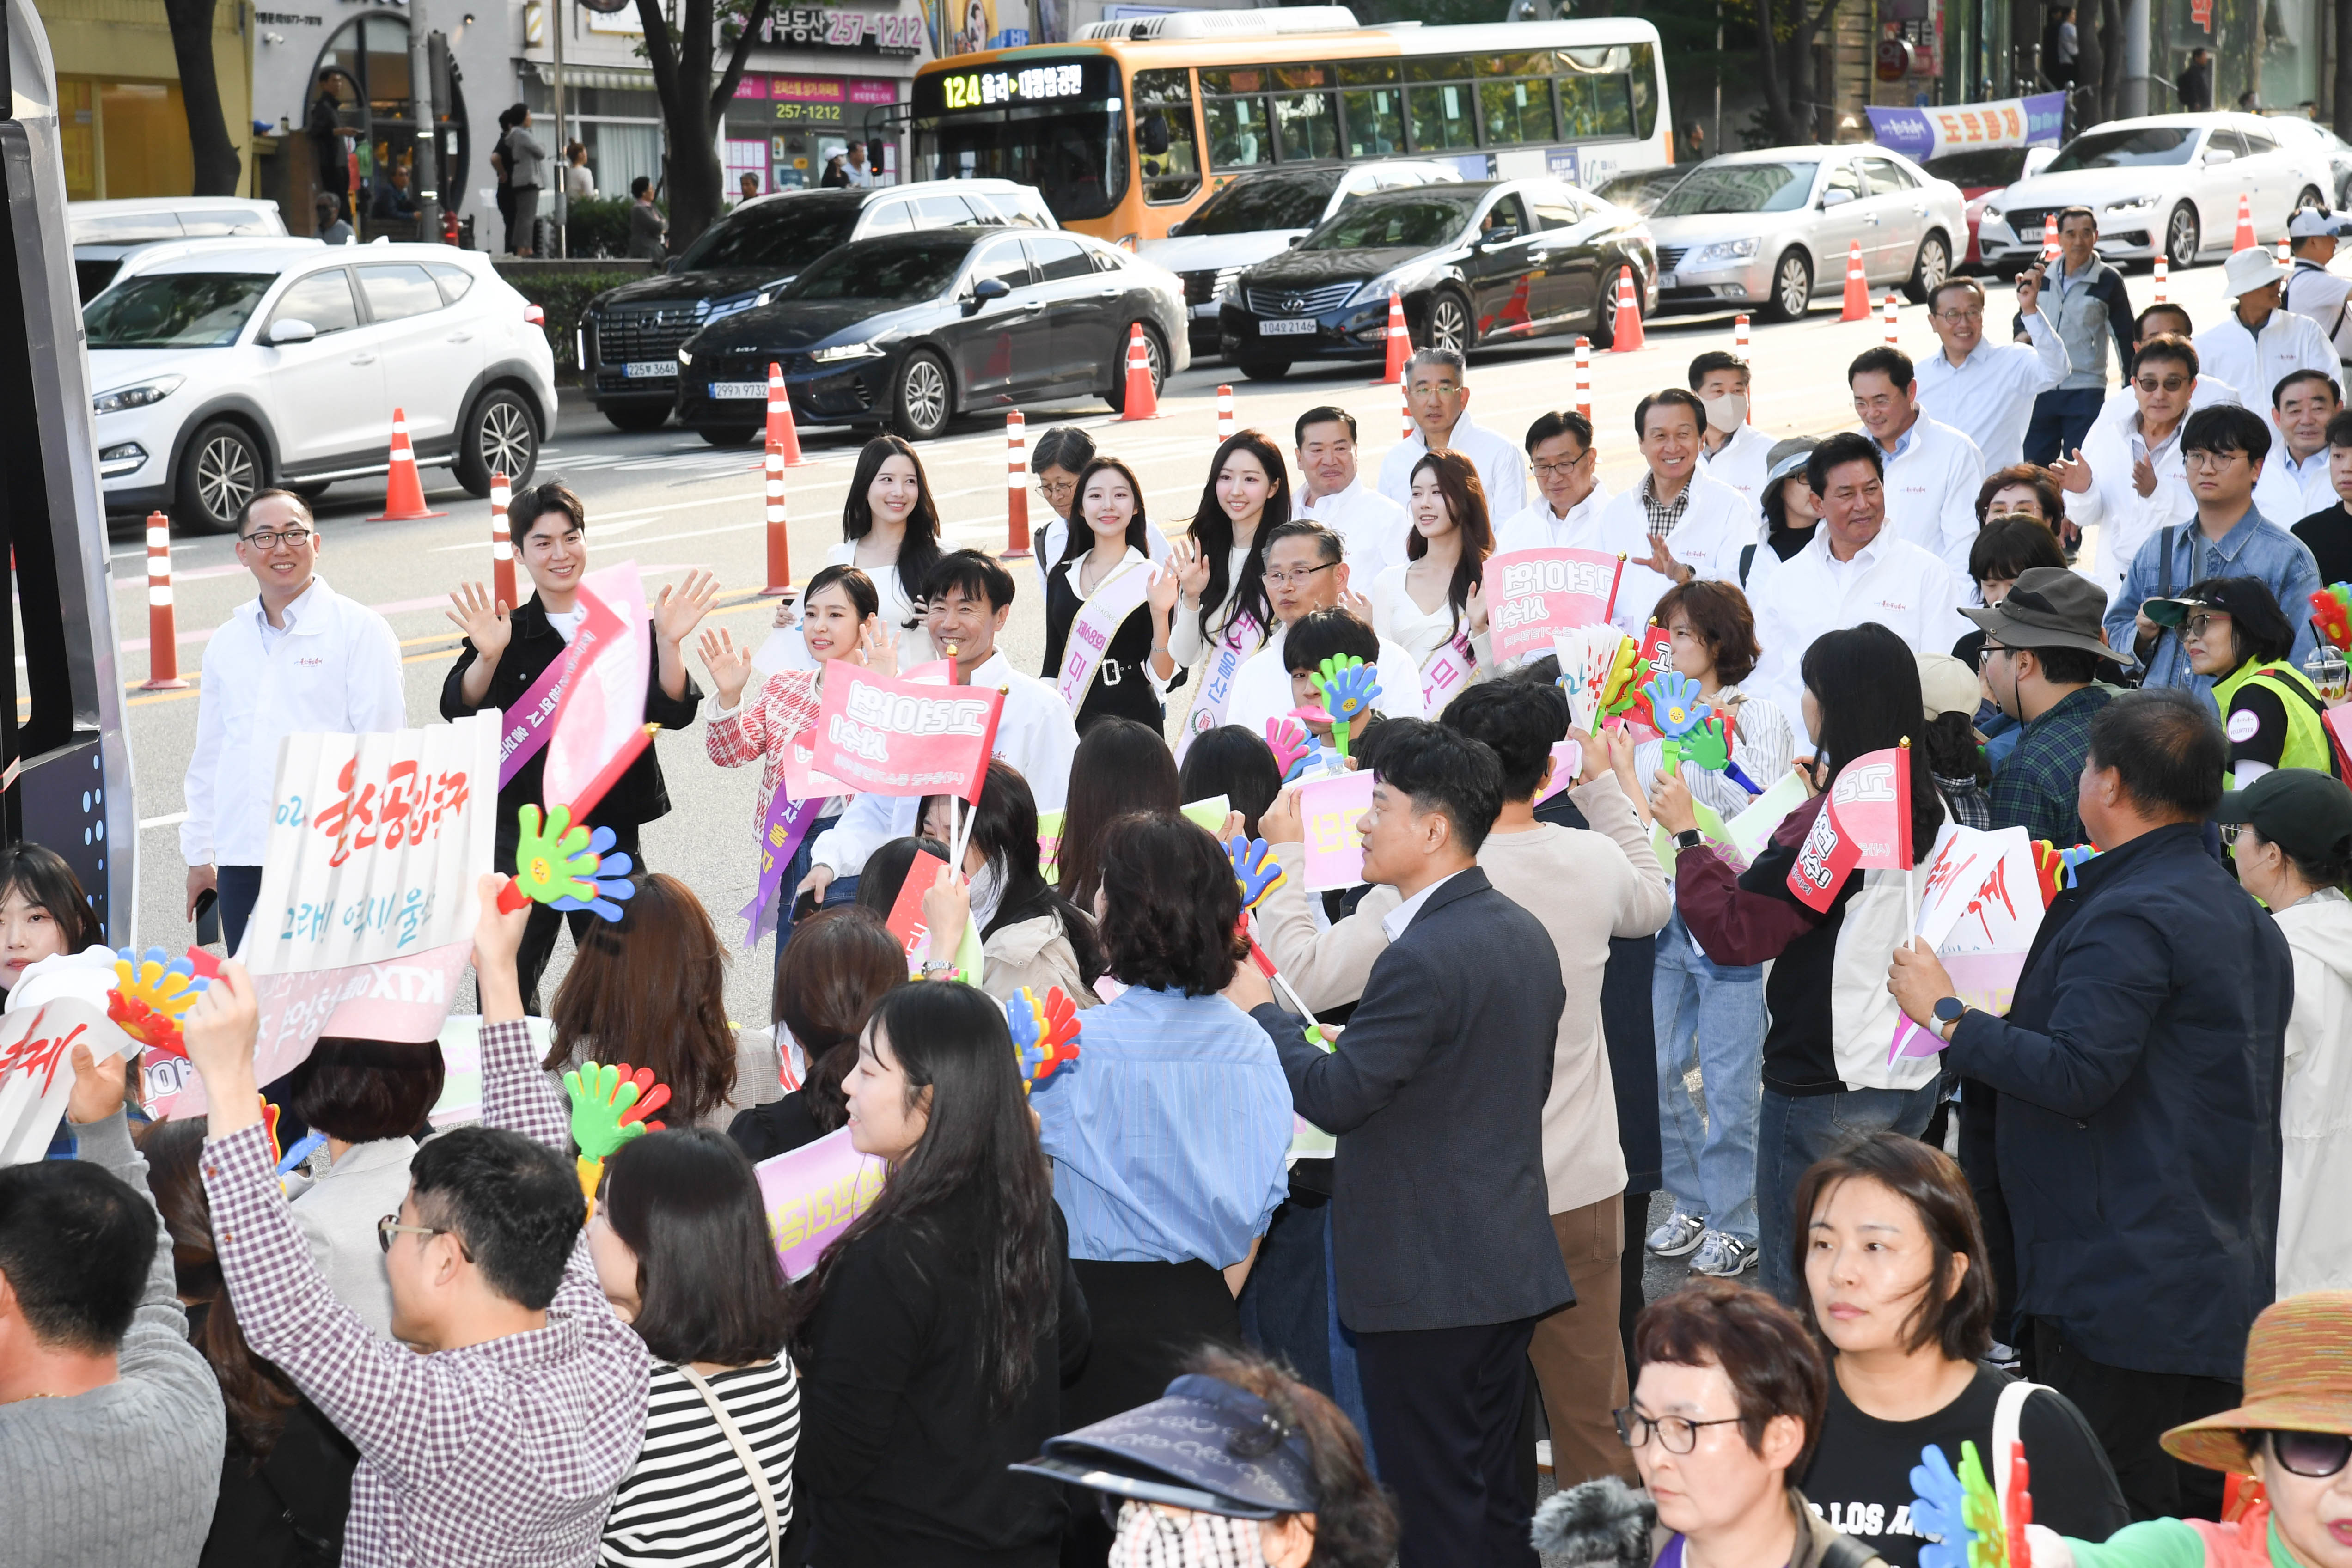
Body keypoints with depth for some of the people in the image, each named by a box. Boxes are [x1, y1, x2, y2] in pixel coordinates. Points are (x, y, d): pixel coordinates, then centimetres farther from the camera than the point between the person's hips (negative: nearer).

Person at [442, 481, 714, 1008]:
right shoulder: (505, 633, 2)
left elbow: (674, 712, -7)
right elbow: (460, 708, -13)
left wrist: (669, 644, -23)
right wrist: (487, 658, -32)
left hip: (611, 832, 0)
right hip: (522, 834, 0)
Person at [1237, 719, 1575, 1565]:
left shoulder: (1422, 958, -21)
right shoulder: (1525, 933, 8)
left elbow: (1333, 1097, -20)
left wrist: (1259, 1009, -5)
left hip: (1425, 1281, -9)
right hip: (1511, 1265, 9)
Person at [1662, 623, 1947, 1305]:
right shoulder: (1927, 808, 4)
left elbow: (1733, 933, -18)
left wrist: (1686, 833, -8)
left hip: (1826, 1088, -8)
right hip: (1912, 1080, 8)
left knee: (1796, 1282, 2)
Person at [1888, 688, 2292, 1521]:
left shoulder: (2125, 919, -17)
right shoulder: (2242, 914, 15)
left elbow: (2074, 1076, -25)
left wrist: (1945, 1013, -14)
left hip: (2125, 1282, -10)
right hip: (2226, 1281, 10)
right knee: (2204, 1508, 14)